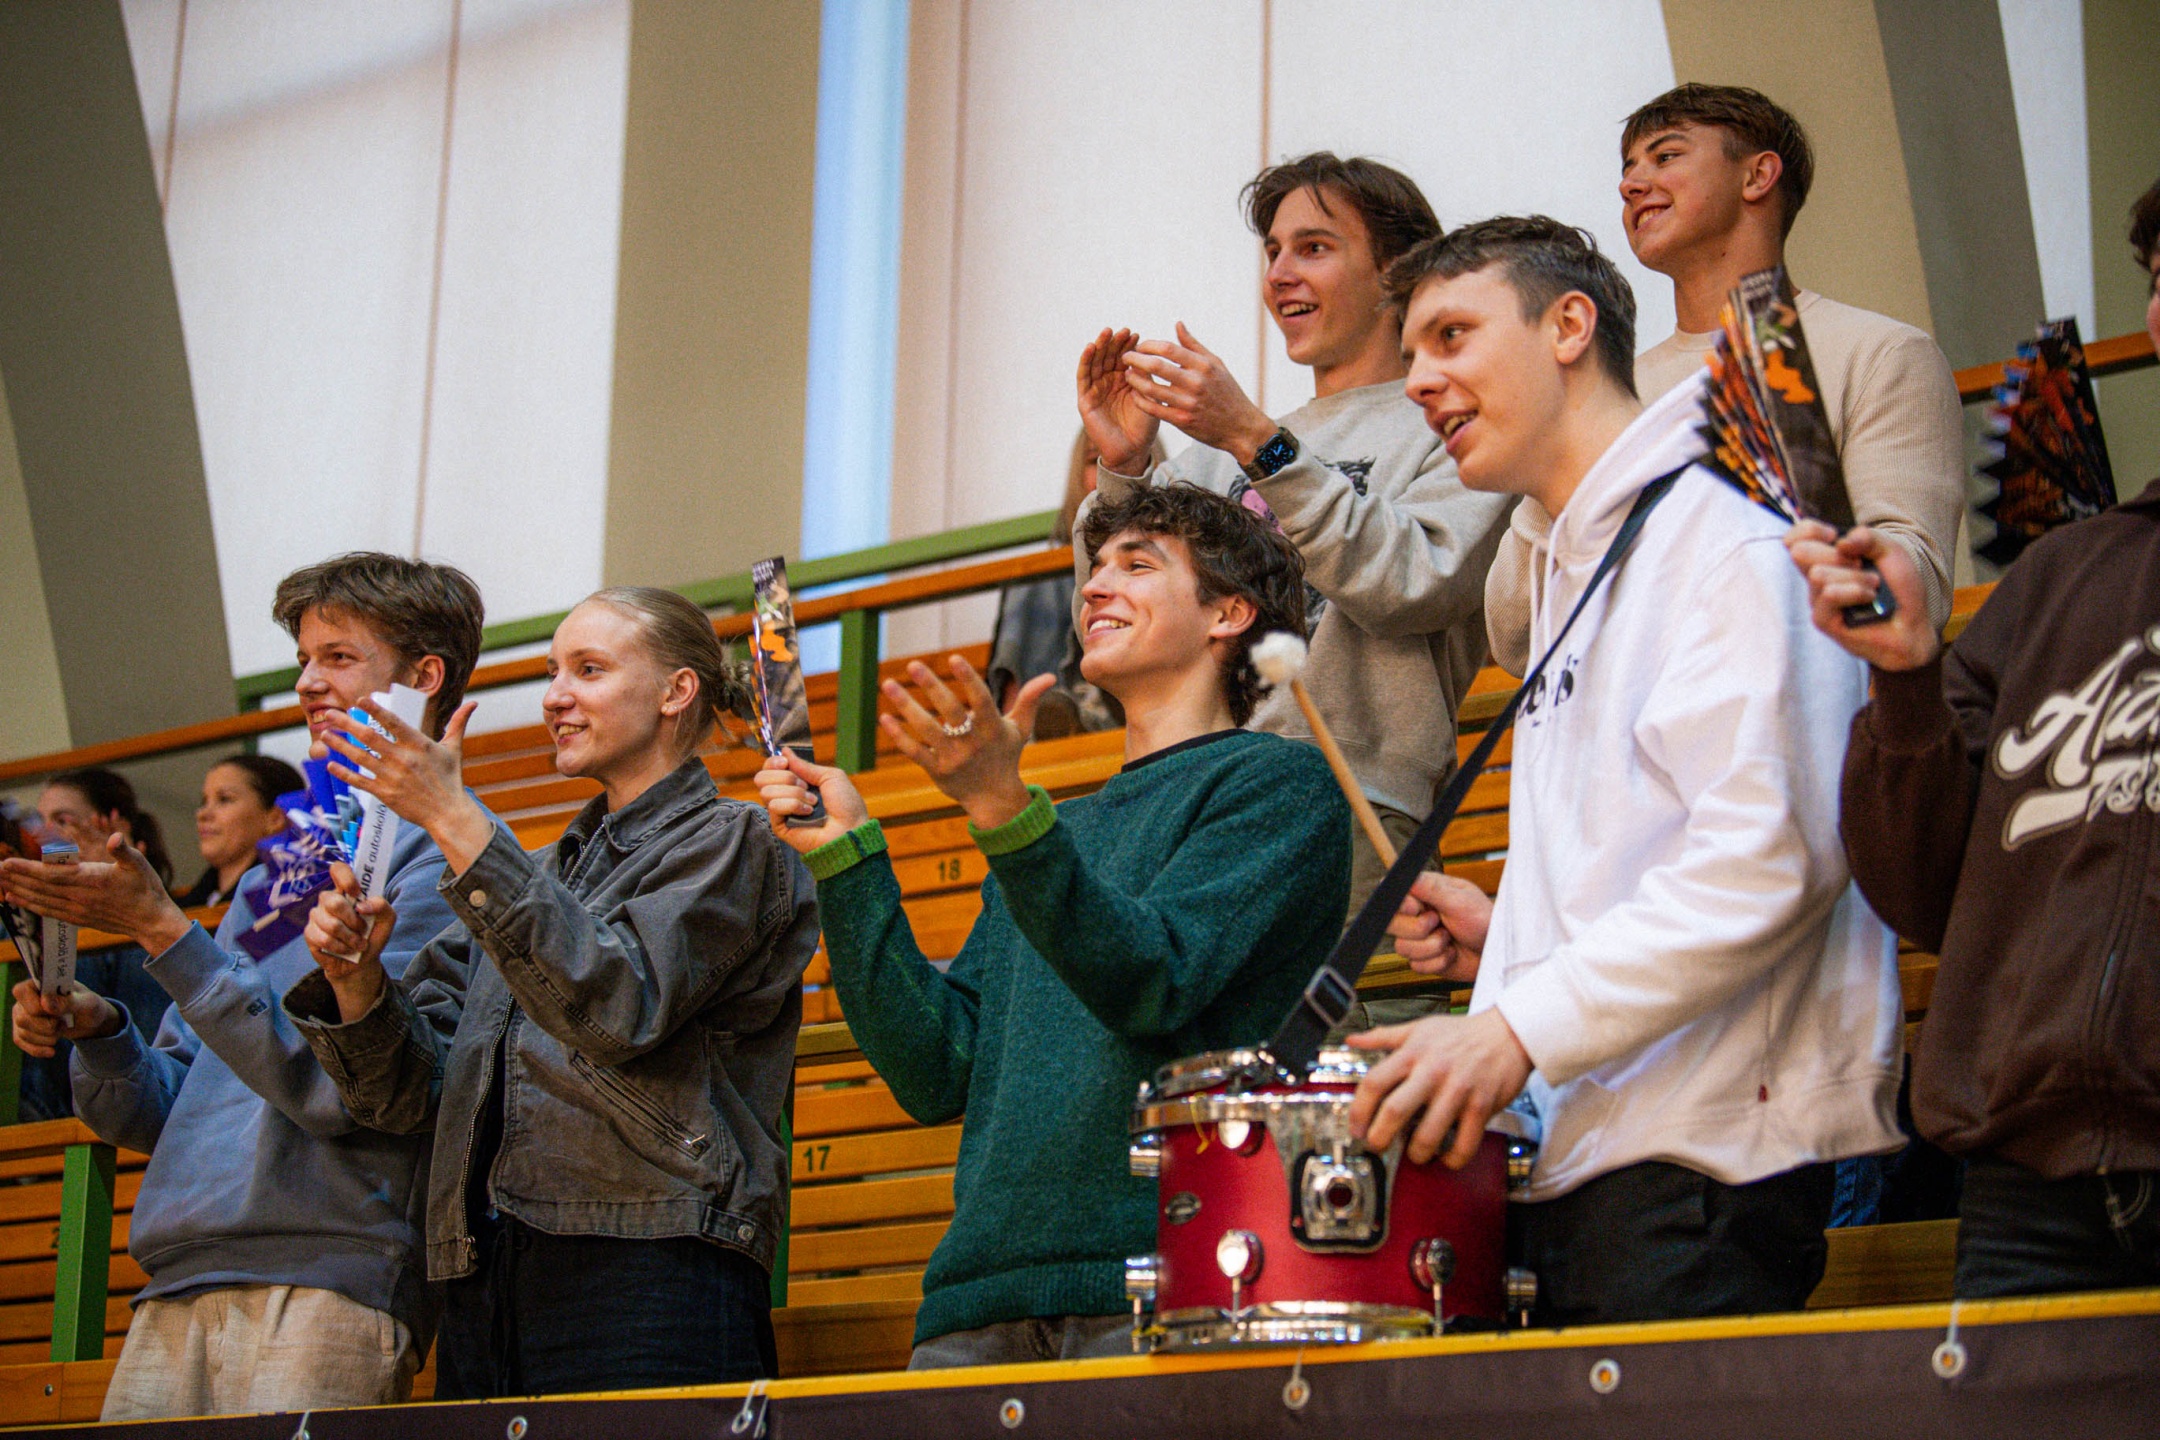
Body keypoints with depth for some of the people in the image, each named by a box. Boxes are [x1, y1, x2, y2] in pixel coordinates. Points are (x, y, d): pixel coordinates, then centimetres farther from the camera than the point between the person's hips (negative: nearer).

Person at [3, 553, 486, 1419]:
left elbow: (335, 1083, -13)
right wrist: (97, 1032, 1)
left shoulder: (445, 850, -1)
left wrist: (163, 931, -13)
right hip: (173, 1298, 7)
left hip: (321, 1290, -7)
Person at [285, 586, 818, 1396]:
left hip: (646, 1273, -6)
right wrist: (356, 978, -4)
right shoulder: (539, 877, 23)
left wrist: (455, 821, -17)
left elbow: (619, 1006, -16)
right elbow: (411, 1094, 17)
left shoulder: (729, 842, 3)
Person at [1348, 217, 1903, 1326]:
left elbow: (1769, 853, -18)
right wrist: (1510, 940, 11)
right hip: (1579, 1157, 8)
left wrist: (1519, 1027, -21)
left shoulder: (1722, 531, -6)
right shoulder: (1575, 577, 25)